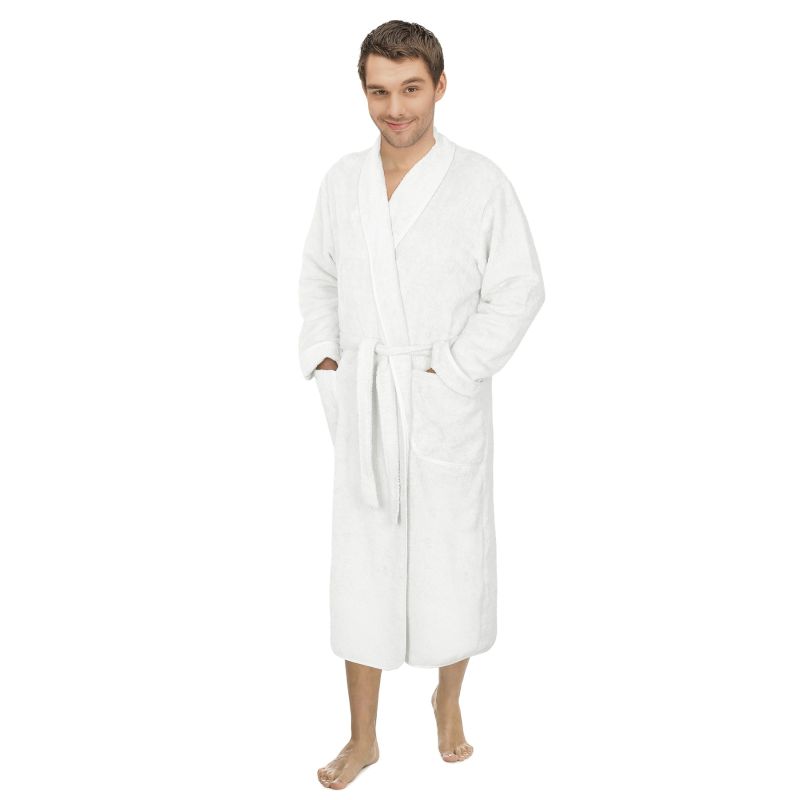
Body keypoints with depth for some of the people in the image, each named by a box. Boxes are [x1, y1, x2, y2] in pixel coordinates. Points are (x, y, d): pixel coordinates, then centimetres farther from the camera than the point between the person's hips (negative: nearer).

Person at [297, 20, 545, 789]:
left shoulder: (480, 182, -8)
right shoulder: (342, 180, 4)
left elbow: (519, 289, -8)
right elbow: (318, 275, 15)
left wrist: (454, 369, -14)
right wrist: (321, 356, 1)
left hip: (445, 399, -3)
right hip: (361, 400, 3)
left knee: (452, 558, 8)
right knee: (361, 560, 8)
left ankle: (449, 698, 36)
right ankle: (362, 737, 23)